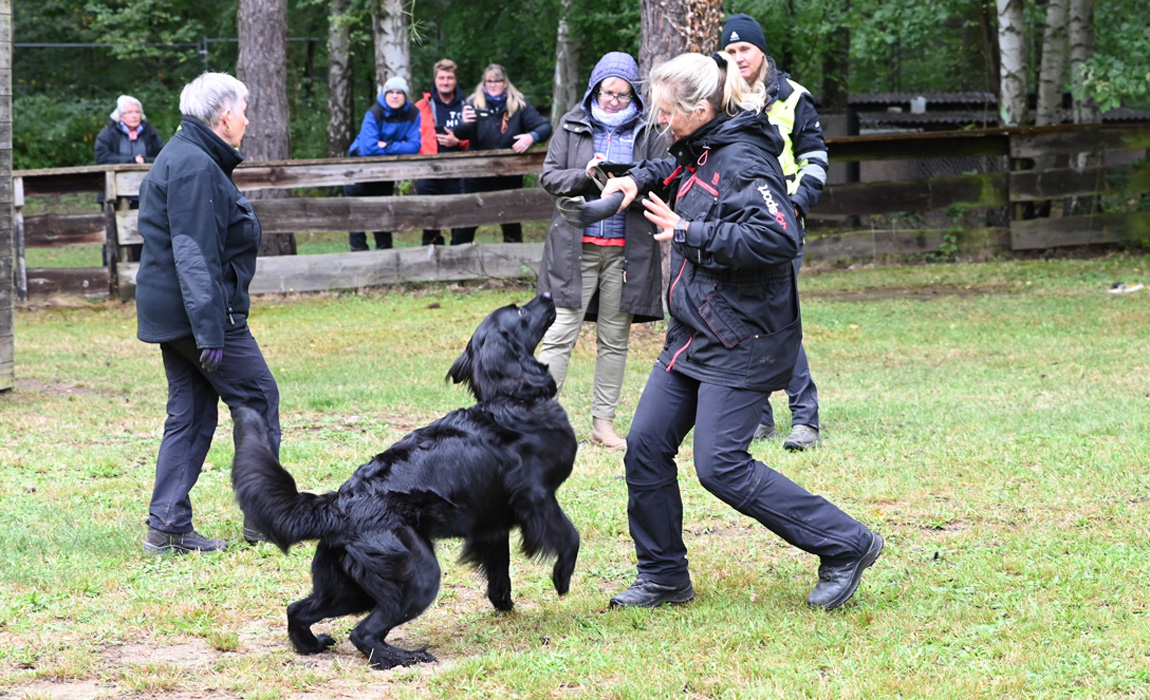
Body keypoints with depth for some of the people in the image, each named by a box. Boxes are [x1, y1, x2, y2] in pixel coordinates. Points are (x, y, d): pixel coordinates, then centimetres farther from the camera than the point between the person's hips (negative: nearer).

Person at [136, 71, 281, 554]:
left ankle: (168, 526, 8)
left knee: (190, 414, 10)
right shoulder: (196, 167, -17)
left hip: (170, 314, 10)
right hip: (196, 310, -10)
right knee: (258, 397, 1)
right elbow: (194, 255, -23)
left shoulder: (182, 159, 17)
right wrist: (210, 329, -26)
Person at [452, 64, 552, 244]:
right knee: (464, 230, 2)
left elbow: (545, 127, -4)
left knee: (512, 229, 9)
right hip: (477, 179, -1)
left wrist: (532, 136, -27)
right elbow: (460, 134, -13)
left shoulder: (519, 104, 0)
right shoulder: (474, 104, -2)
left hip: (509, 179, 1)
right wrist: (465, 123, -38)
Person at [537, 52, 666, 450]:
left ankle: (603, 420, 15)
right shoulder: (572, 126, 7)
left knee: (615, 338, 7)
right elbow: (549, 177, 4)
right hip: (576, 247, -1)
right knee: (561, 333, -7)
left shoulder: (649, 133, 6)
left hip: (627, 249, 1)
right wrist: (585, 175, -13)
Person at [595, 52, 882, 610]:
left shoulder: (743, 161, -19)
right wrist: (639, 179, 13)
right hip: (691, 335, 10)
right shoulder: (699, 152, 10)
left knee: (720, 466, -11)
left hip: (741, 343, -10)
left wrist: (690, 233, -24)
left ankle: (844, 545, 0)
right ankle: (663, 578, 20)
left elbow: (778, 238, -32)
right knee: (646, 447, 7)